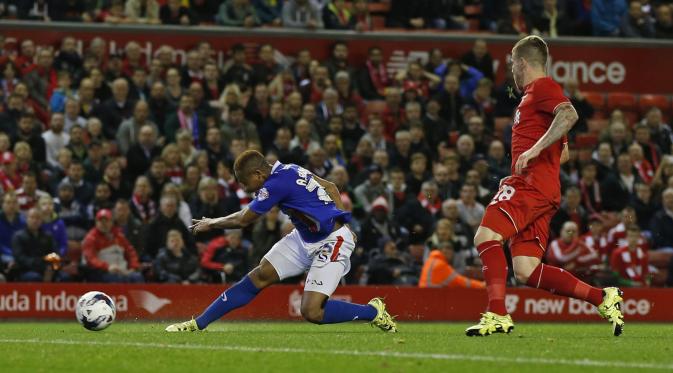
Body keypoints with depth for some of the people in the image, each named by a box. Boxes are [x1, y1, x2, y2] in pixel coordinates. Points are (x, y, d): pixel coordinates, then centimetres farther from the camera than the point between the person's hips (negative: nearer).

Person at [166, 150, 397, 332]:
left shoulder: (276, 184, -23)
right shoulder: (288, 170, 3)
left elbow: (243, 220, -10)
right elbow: (330, 188, 14)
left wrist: (211, 223, 7)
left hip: (332, 242, -10)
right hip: (305, 237, 10)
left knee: (312, 313, -17)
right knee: (260, 277, 2)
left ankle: (374, 312, 2)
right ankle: (199, 324, 4)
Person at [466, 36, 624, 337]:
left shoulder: (542, 86, 0)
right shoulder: (536, 95, 30)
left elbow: (569, 115, -21)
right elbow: (563, 152, 36)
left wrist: (534, 150, -25)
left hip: (530, 184, -10)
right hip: (541, 192, 10)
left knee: (486, 235, -20)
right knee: (526, 272, -1)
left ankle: (497, 315, -28)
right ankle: (602, 298, -1)